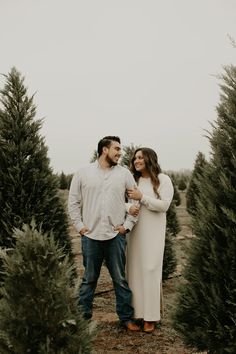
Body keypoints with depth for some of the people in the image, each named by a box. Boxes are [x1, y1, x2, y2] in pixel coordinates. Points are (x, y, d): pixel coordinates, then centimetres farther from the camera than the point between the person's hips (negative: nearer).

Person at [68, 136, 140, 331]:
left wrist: (128, 224, 0)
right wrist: (79, 225, -1)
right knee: (89, 279, 11)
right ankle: (83, 316, 23)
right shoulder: (83, 173, 3)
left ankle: (126, 317, 19)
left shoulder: (124, 174, 4)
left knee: (121, 279, 8)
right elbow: (73, 202, 6)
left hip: (116, 235, 1)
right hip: (90, 235, 0)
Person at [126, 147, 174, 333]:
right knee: (134, 269, 5)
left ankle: (150, 317, 6)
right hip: (134, 231, 5)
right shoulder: (133, 180, 12)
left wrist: (142, 197, -14)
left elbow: (164, 205, -11)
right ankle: (136, 312, 15)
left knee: (150, 270, -3)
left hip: (153, 232, -4)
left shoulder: (163, 179, -3)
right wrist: (129, 207, -14)